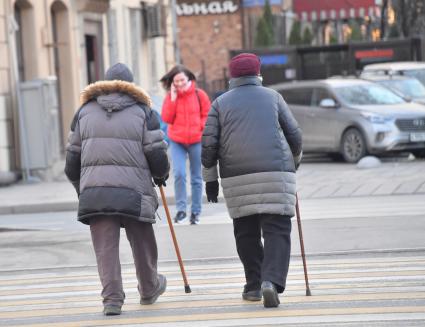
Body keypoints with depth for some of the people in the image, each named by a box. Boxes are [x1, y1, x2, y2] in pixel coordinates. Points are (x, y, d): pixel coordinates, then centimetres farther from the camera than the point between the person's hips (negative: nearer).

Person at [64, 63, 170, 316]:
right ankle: (149, 290, 32)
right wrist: (161, 175, 20)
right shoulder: (142, 110, 4)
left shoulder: (85, 111, 12)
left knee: (105, 246, 2)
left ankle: (112, 298, -8)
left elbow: (73, 156, 14)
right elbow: (157, 153, -1)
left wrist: (80, 186, 27)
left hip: (94, 190, 1)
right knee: (142, 244, 15)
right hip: (134, 190, -1)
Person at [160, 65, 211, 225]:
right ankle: (181, 209, -6)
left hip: (196, 141, 0)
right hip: (177, 141, 0)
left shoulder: (199, 95, -2)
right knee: (179, 174, -15)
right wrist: (173, 98, -11)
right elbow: (166, 118, -6)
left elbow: (207, 115, 4)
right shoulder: (170, 97, 2)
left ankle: (195, 212, 16)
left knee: (196, 178, 6)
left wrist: (199, 128, -12)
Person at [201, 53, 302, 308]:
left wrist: (210, 179, 12)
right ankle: (272, 281, -21)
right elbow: (294, 134, 14)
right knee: (277, 230, -3)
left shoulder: (221, 103, 11)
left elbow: (209, 144, 4)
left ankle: (254, 285, 15)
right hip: (275, 173, -1)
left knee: (246, 232, 13)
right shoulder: (272, 96, 11)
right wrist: (295, 160, 32)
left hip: (237, 178, 1)